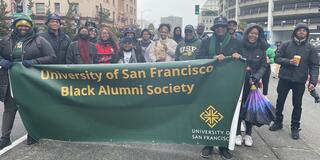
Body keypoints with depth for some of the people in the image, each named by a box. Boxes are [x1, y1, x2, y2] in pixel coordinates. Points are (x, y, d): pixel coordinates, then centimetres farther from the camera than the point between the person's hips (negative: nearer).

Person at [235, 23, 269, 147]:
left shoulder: (261, 49, 1)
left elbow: (263, 66, 1)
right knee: (238, 107, 1)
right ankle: (238, 134, 14)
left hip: (252, 82, 2)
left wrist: (255, 77, -14)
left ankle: (248, 134, 20)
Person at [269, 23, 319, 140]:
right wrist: (288, 61, -18)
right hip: (284, 79, 0)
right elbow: (277, 58, 0)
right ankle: (278, 122, 30)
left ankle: (295, 127, 23)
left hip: (300, 81, 0)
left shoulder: (310, 48, 1)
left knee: (297, 105, 9)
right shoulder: (286, 45, 0)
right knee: (280, 101, 12)